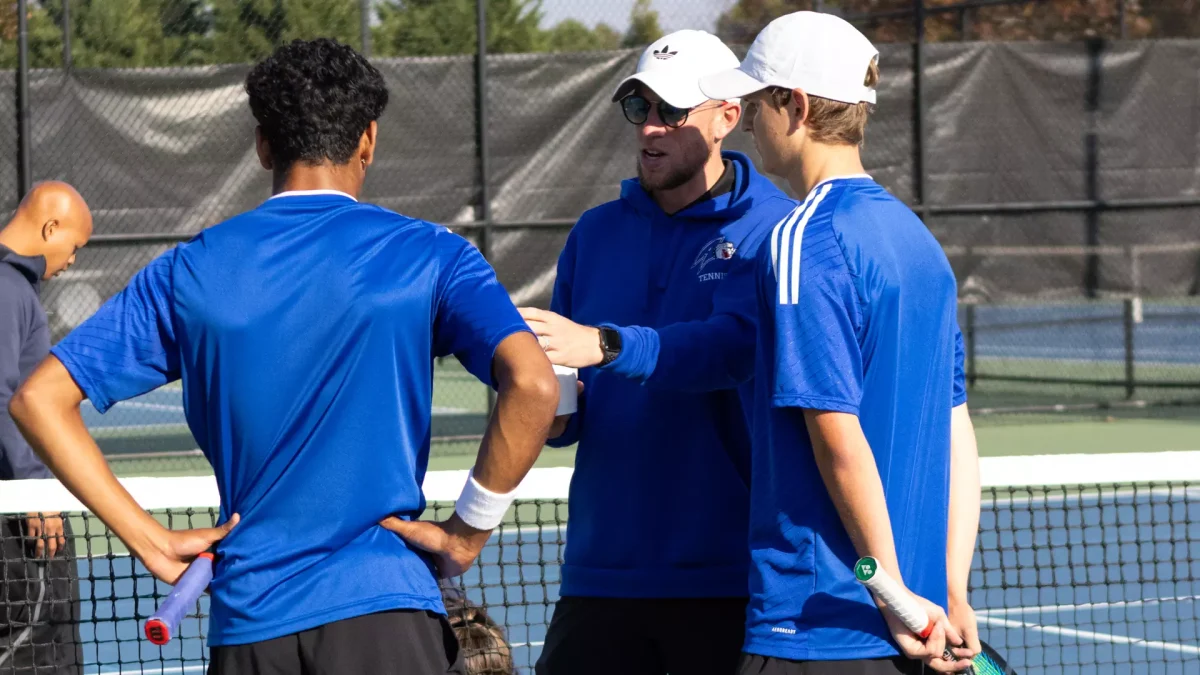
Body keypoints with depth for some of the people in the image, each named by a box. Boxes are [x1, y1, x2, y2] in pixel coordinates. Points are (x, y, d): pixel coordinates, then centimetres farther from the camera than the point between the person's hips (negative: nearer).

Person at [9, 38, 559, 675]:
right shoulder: (425, 256, 1)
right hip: (384, 610, -3)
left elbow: (39, 399, 6)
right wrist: (468, 531, -3)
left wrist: (153, 541, 5)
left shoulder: (189, 272, 8)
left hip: (246, 624, 3)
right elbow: (532, 384, -14)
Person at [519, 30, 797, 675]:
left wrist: (605, 346, -34)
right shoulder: (596, 232, 14)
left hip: (728, 577, -4)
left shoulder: (770, 229, -3)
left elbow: (735, 346, -22)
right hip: (601, 569, 4)